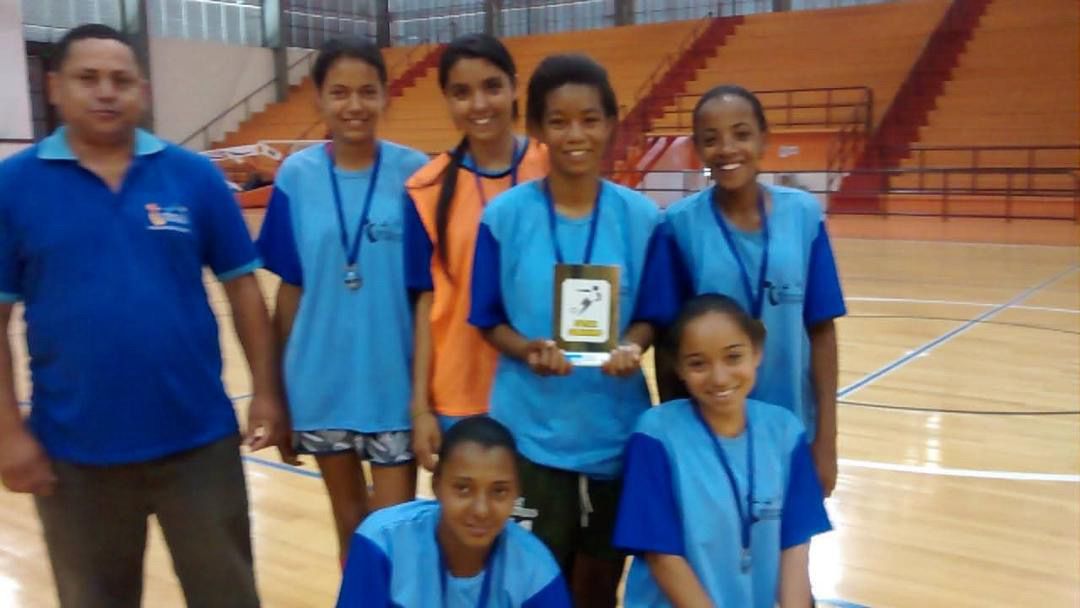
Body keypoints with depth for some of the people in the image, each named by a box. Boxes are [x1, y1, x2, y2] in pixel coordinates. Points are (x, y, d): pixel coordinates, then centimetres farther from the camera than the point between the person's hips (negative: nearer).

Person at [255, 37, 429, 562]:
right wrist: (277, 383, 5)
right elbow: (290, 287, 3)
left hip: (394, 380, -2)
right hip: (323, 380, 2)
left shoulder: (413, 172, -7)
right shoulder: (297, 175, -2)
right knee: (350, 524, 17)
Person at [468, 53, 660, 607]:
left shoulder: (640, 217, -2)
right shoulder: (505, 215, -6)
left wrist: (632, 346, -17)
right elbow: (488, 320, 0)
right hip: (533, 432, -1)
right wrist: (527, 350, -20)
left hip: (616, 430, 2)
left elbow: (652, 314, 4)